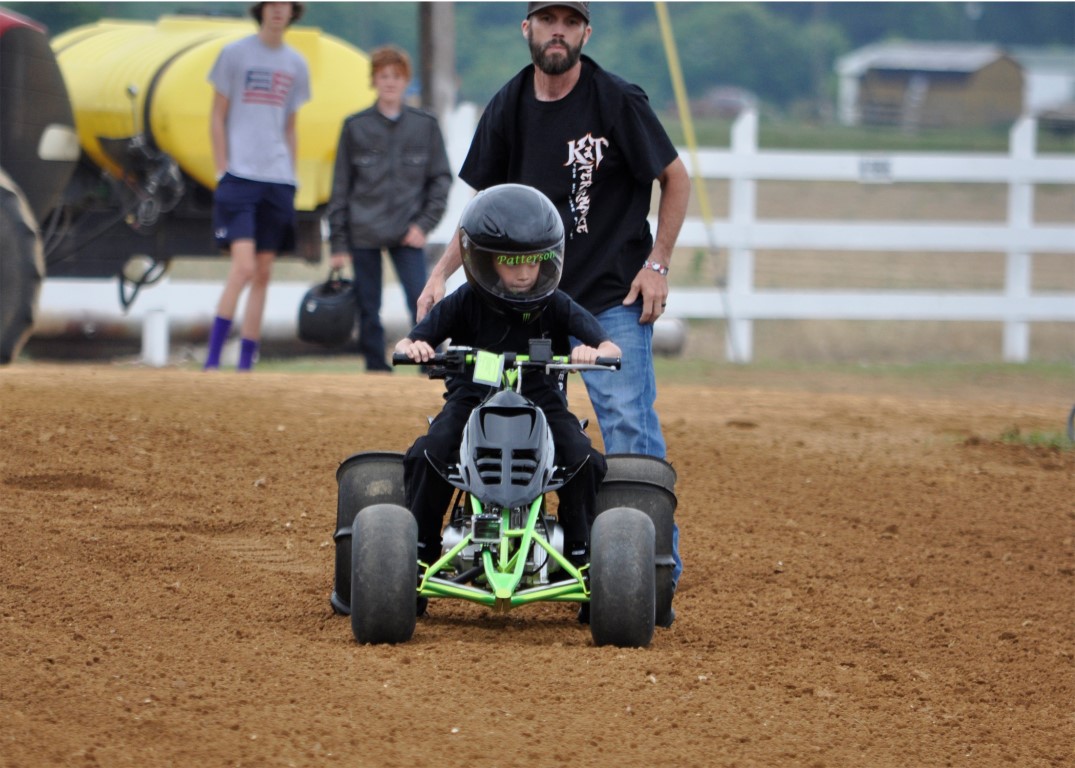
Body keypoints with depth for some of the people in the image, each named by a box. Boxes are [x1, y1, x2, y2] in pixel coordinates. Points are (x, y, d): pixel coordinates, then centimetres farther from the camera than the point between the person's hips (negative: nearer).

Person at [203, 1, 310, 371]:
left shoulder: (296, 64, 13)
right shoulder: (235, 54, 0)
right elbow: (217, 116, 1)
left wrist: (291, 179, 12)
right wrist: (222, 172, -6)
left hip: (277, 179, 5)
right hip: (240, 175, -5)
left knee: (263, 275, 5)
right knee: (244, 266, -17)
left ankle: (245, 366, 10)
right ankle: (212, 361, -12)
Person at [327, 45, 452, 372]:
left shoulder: (425, 125, 5)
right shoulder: (355, 127, 4)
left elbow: (441, 178, 9)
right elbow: (341, 187, 6)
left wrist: (424, 223, -3)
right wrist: (338, 244, 3)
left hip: (407, 236, -1)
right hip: (364, 235, 1)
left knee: (421, 302, -12)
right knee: (368, 310, 3)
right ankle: (376, 371, 11)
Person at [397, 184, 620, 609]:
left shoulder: (555, 306, -3)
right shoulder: (465, 303, -4)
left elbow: (611, 347, -11)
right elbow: (406, 344, -8)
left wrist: (594, 351, -35)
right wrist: (413, 348, -33)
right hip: (472, 398, 0)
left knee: (583, 460, -26)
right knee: (428, 455, -28)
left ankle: (582, 562, -10)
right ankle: (419, 559, -15)